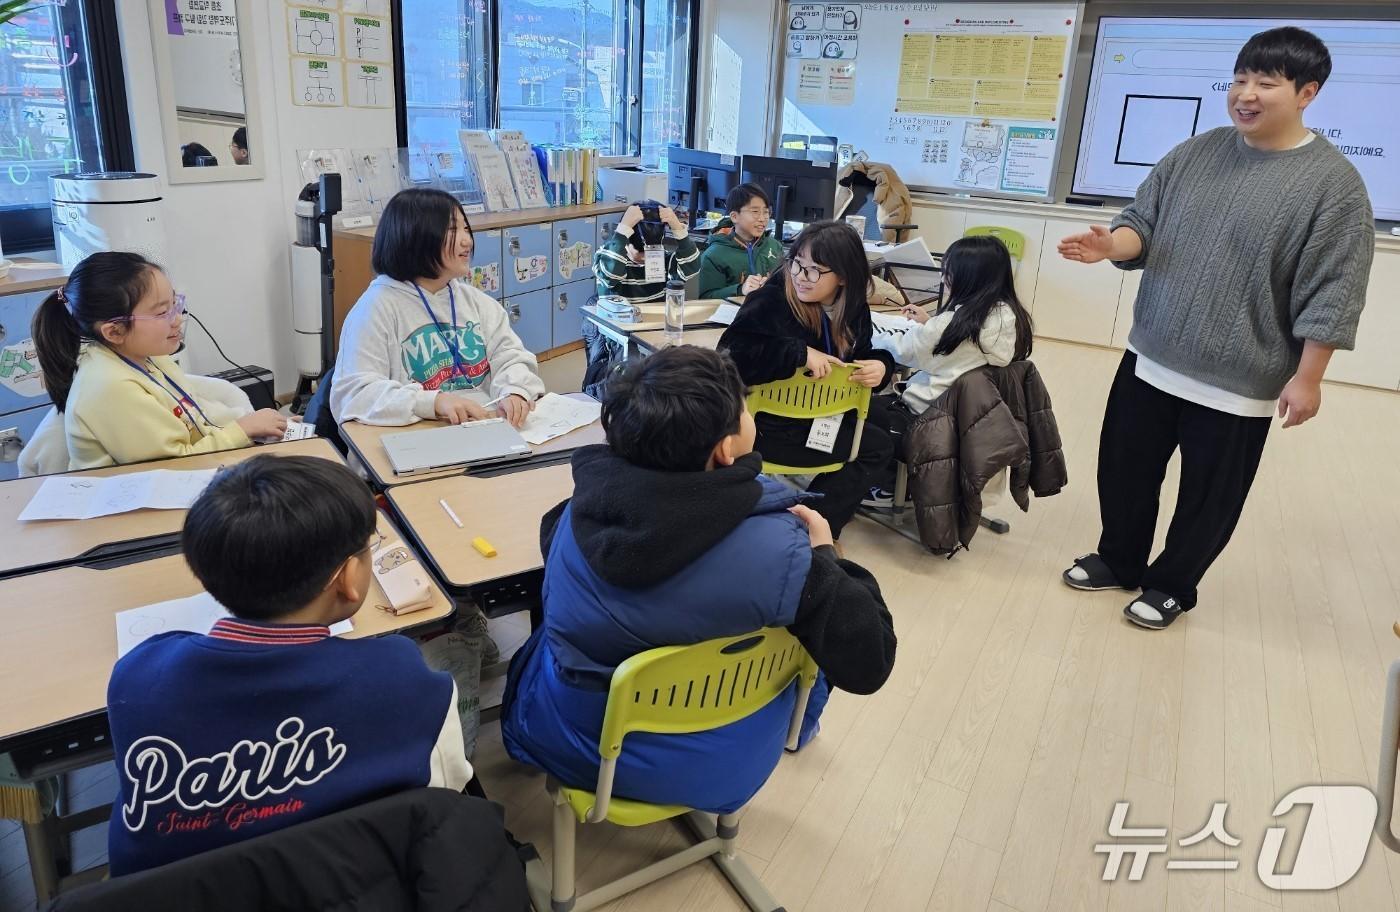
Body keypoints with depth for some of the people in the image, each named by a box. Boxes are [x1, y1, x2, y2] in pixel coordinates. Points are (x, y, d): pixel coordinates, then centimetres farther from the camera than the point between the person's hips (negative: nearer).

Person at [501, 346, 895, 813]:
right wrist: (823, 558, -5)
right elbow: (868, 663, -18)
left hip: (565, 743, 3)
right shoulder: (779, 551, -31)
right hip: (709, 771, -2)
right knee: (807, 637, 22)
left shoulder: (581, 509, -18)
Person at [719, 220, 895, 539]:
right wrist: (801, 353, -34)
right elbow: (731, 354, -32)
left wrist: (881, 366, -13)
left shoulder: (852, 308, -2)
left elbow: (859, 354, 11)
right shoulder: (772, 300, -21)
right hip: (771, 422, -8)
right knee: (877, 447, -7)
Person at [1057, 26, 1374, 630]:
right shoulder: (1192, 155, 4)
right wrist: (1113, 243, -17)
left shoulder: (1333, 182, -10)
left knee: (1209, 495, 10)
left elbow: (1330, 295, -11)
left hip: (1237, 383, -4)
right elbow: (1144, 223, 6)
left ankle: (1172, 585, 31)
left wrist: (1306, 379, -12)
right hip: (1150, 360, 5)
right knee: (1125, 470, 15)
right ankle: (1118, 560, 37)